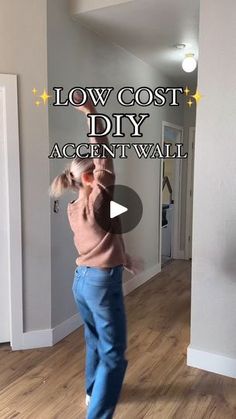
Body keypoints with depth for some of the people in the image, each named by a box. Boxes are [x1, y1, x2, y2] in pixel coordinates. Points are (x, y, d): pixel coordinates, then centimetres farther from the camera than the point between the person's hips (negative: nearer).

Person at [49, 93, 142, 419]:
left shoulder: (73, 208, 6)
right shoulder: (97, 200, -18)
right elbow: (104, 158, -22)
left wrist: (124, 259, 20)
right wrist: (93, 115, -22)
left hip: (81, 279, 9)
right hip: (103, 282, -9)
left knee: (94, 340, 27)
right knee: (113, 355, 3)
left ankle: (93, 391, 47)